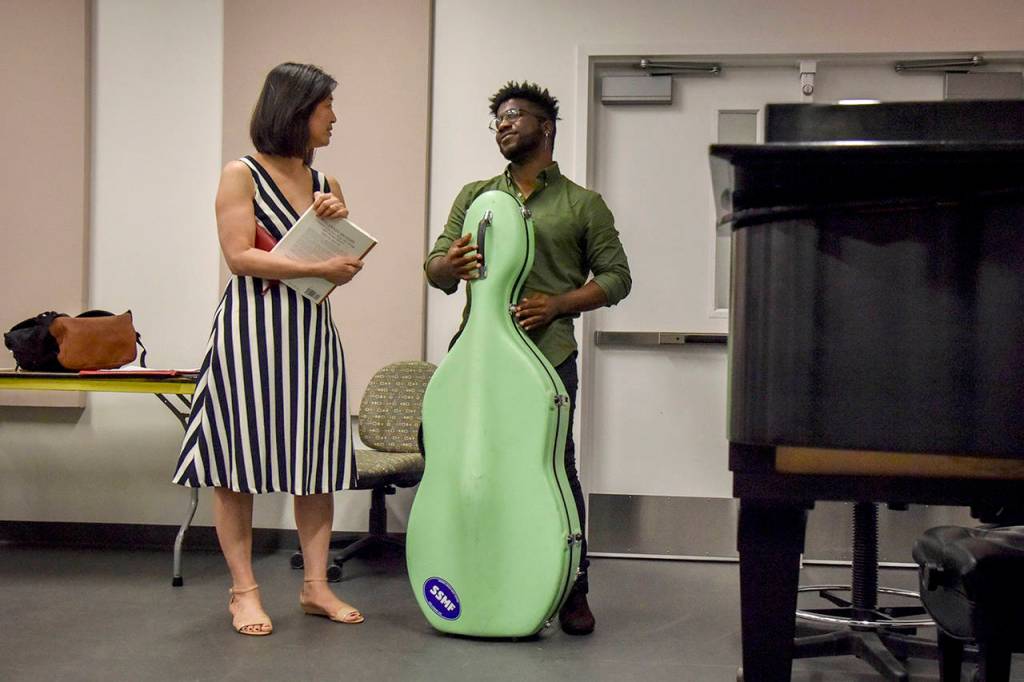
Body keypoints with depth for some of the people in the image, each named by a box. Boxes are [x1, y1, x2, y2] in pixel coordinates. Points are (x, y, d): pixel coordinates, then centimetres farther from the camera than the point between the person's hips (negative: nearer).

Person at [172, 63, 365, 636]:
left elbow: (345, 264, 16)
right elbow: (240, 255, -13)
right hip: (252, 329, -6)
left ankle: (316, 585, 13)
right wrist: (319, 267, -17)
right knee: (240, 460, -1)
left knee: (317, 461, 6)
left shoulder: (326, 184, 15)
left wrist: (340, 223, -3)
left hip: (313, 330, 6)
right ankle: (244, 589, 7)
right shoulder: (242, 175, -2)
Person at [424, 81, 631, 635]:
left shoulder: (583, 205, 10)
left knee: (556, 469, -3)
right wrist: (449, 265, -12)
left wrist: (558, 303, -10)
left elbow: (616, 276, 7)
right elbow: (435, 269, 13)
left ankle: (572, 590, 7)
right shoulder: (475, 196, 18)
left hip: (547, 355, -3)